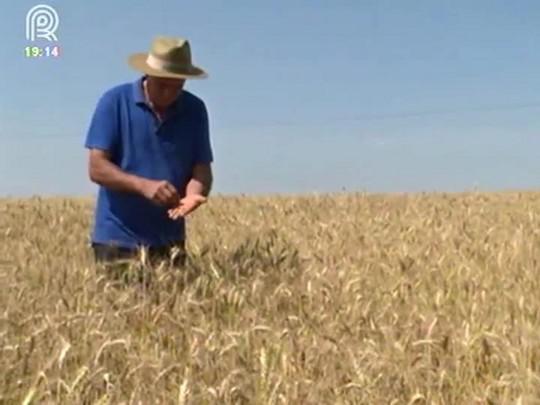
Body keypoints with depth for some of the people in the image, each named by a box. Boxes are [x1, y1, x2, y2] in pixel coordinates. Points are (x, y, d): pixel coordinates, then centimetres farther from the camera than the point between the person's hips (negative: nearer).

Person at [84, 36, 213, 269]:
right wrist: (144, 185, -26)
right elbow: (97, 167, -11)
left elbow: (202, 169, 0)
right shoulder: (114, 102, -6)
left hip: (169, 240, 3)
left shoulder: (195, 110, 3)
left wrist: (193, 195, -23)